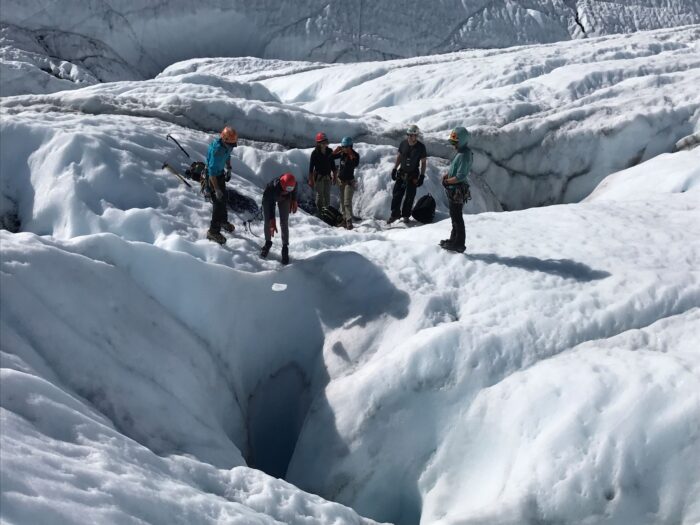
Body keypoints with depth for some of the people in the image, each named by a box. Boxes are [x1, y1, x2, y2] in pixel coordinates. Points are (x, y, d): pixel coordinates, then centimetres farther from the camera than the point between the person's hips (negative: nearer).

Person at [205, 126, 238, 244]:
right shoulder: (217, 149, -36)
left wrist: (228, 168, 15)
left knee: (224, 198, 24)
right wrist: (216, 189, -33)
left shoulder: (228, 145, -12)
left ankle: (223, 221, 48)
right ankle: (213, 231, 4)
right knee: (218, 202, -6)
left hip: (220, 173, 9)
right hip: (212, 176, -9)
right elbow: (212, 171, -34)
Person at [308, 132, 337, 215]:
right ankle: (319, 211, 8)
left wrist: (335, 177, 12)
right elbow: (311, 167, -8)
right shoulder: (315, 153, -9)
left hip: (327, 176, 4)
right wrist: (311, 179, -10)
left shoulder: (329, 151, 3)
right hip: (318, 176, -4)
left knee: (327, 195, 6)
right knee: (320, 194, 0)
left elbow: (333, 165, 12)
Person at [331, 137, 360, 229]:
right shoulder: (342, 153, 2)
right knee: (342, 202, 14)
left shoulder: (355, 155, -12)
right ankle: (344, 219, 24)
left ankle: (349, 222, -19)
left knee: (347, 202, -15)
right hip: (341, 181, 6)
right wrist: (336, 150, -9)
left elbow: (355, 164, -30)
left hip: (349, 181, -6)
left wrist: (351, 155, -31)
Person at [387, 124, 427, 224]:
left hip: (413, 175, -3)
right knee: (396, 194, 2)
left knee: (410, 197, 5)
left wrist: (422, 176, -8)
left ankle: (406, 215, 21)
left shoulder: (421, 147, -13)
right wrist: (394, 169, 8)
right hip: (401, 172, 3)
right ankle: (395, 214, 14)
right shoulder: (403, 143, -3)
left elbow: (423, 162, -6)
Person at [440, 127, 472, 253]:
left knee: (456, 217, -1)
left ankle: (459, 244, 8)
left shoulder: (464, 155, -23)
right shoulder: (461, 152, 9)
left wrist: (447, 181, -13)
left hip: (457, 191, -10)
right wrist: (447, 174, 3)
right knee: (455, 216, 20)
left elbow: (460, 176, -26)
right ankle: (454, 239, 33)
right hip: (454, 190, 10)